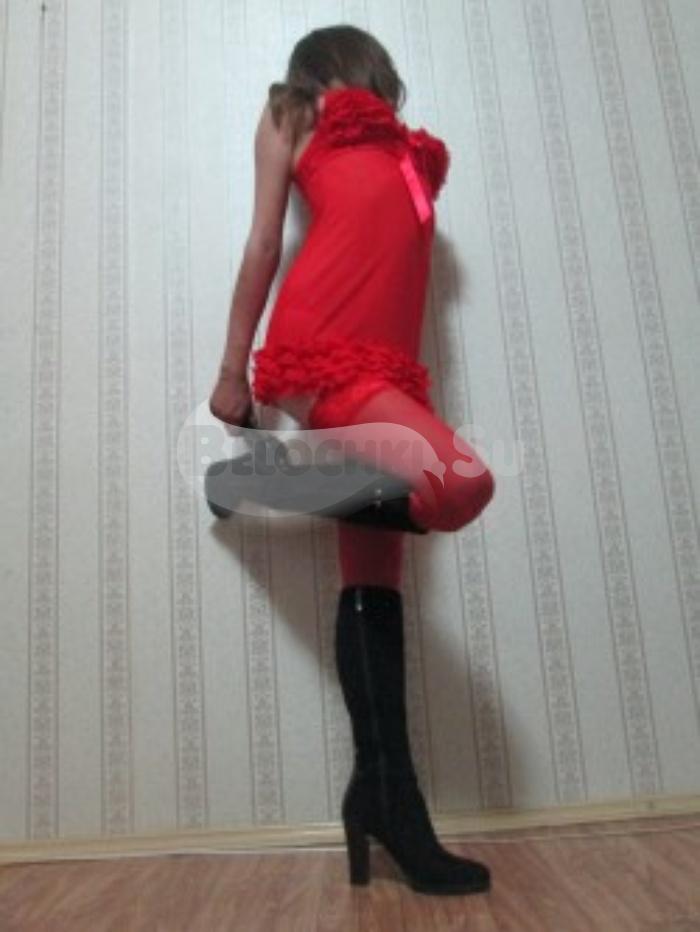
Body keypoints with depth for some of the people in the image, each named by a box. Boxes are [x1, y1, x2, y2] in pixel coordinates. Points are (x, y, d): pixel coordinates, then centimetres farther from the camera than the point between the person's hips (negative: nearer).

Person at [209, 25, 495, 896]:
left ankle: (384, 795, 4)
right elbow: (265, 242, 12)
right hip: (317, 354, -5)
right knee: (459, 479, -27)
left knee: (374, 585, -1)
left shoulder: (414, 152, 30)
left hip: (383, 365, 5)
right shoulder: (294, 122, 20)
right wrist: (233, 369, 8)